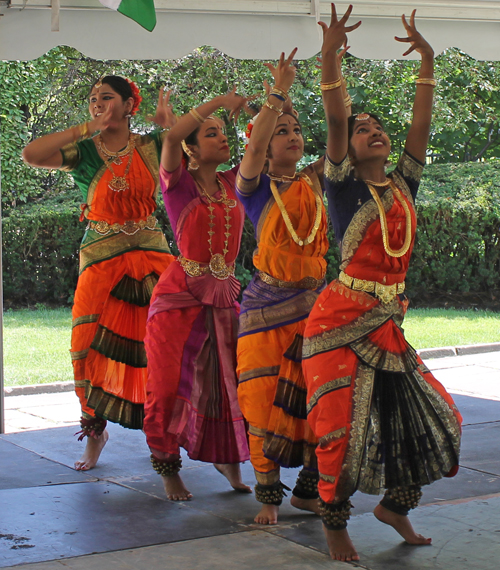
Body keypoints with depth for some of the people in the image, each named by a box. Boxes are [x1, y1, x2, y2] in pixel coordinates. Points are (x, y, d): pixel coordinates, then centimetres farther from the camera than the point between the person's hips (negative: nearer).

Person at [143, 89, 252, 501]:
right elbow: (172, 136, -21)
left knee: (230, 382, 4)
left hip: (225, 297, 4)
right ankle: (168, 469, 15)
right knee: (172, 384, 0)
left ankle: (227, 458, 24)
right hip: (181, 296, -4)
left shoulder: (233, 183, 11)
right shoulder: (179, 182, -3)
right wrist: (219, 101, -20)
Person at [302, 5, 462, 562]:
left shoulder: (403, 184, 10)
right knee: (343, 424, -7)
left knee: (428, 413, 8)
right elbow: (335, 121, -16)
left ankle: (394, 503, 29)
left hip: (388, 323, 6)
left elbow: (422, 123, 7)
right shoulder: (344, 185, -4)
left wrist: (427, 61, 6)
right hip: (342, 320, -6)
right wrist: (329, 57, -25)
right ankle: (334, 523, 13)